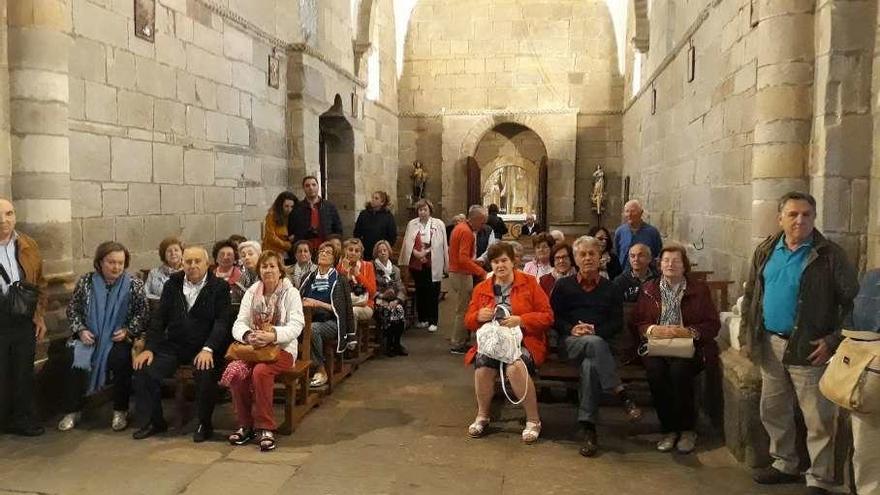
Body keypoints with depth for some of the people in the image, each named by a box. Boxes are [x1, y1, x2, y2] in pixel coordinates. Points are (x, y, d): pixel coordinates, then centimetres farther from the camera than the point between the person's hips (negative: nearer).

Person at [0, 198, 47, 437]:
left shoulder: (28, 246, 5)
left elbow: (40, 283, 11)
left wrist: (40, 316, 7)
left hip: (25, 320, 3)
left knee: (24, 372, 11)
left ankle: (22, 418, 25)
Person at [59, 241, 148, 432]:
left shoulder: (134, 284, -2)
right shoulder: (86, 282, 2)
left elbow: (142, 314, 1)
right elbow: (72, 310, 9)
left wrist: (127, 331, -13)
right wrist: (81, 330, -7)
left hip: (118, 338, -2)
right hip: (89, 337, 2)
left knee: (120, 359, -31)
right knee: (74, 359, -25)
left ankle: (120, 411, -14)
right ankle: (73, 411, -6)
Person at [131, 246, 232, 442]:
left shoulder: (219, 287, -1)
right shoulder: (173, 284, 11)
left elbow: (222, 321, -10)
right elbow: (159, 318, 9)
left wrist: (208, 349, -24)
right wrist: (149, 348, -4)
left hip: (204, 349, -4)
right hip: (173, 346, 4)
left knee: (206, 373, -32)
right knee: (144, 369, -16)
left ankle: (205, 424, -8)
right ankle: (152, 421, 5)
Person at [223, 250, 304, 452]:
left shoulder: (291, 293, -1)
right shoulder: (251, 293, 11)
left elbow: (296, 326, -12)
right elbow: (239, 324, 2)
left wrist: (272, 336, -30)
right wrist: (248, 336, -23)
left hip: (282, 348, -3)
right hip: (253, 348, 4)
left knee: (260, 371, -34)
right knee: (234, 371, -27)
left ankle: (266, 428, -20)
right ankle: (246, 425, -7)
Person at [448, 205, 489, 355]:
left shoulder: (460, 227, 12)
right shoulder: (467, 232, -18)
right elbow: (463, 258, -26)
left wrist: (474, 262, 13)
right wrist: (481, 272, -26)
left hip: (455, 273, 10)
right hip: (462, 275, -10)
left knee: (460, 310, 16)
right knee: (463, 311, -2)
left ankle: (457, 341, 23)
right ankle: (458, 345, 4)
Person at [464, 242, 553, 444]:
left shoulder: (529, 283, 5)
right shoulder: (481, 288, 14)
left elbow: (547, 317, -1)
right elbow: (468, 321, 17)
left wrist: (521, 320, -16)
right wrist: (478, 316, -7)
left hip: (523, 341, -2)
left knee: (515, 366, -35)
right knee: (482, 367, -31)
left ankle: (533, 419, -15)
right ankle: (482, 416, -4)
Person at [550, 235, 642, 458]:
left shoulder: (609, 289, 17)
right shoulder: (563, 285, 17)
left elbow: (617, 323, 9)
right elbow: (553, 317, 9)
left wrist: (595, 329, -10)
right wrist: (571, 329, -10)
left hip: (599, 342, 0)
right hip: (570, 342, 0)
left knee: (590, 365, -37)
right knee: (594, 343, -38)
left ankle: (588, 428, -35)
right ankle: (622, 394, -39)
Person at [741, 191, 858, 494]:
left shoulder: (829, 255, -8)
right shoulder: (765, 251, 6)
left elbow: (852, 301, -7)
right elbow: (750, 296, 12)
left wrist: (834, 341, -13)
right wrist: (747, 336, 7)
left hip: (808, 349, -5)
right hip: (769, 345, 5)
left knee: (818, 420, 3)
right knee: (773, 412, 17)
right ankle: (785, 464, 35)